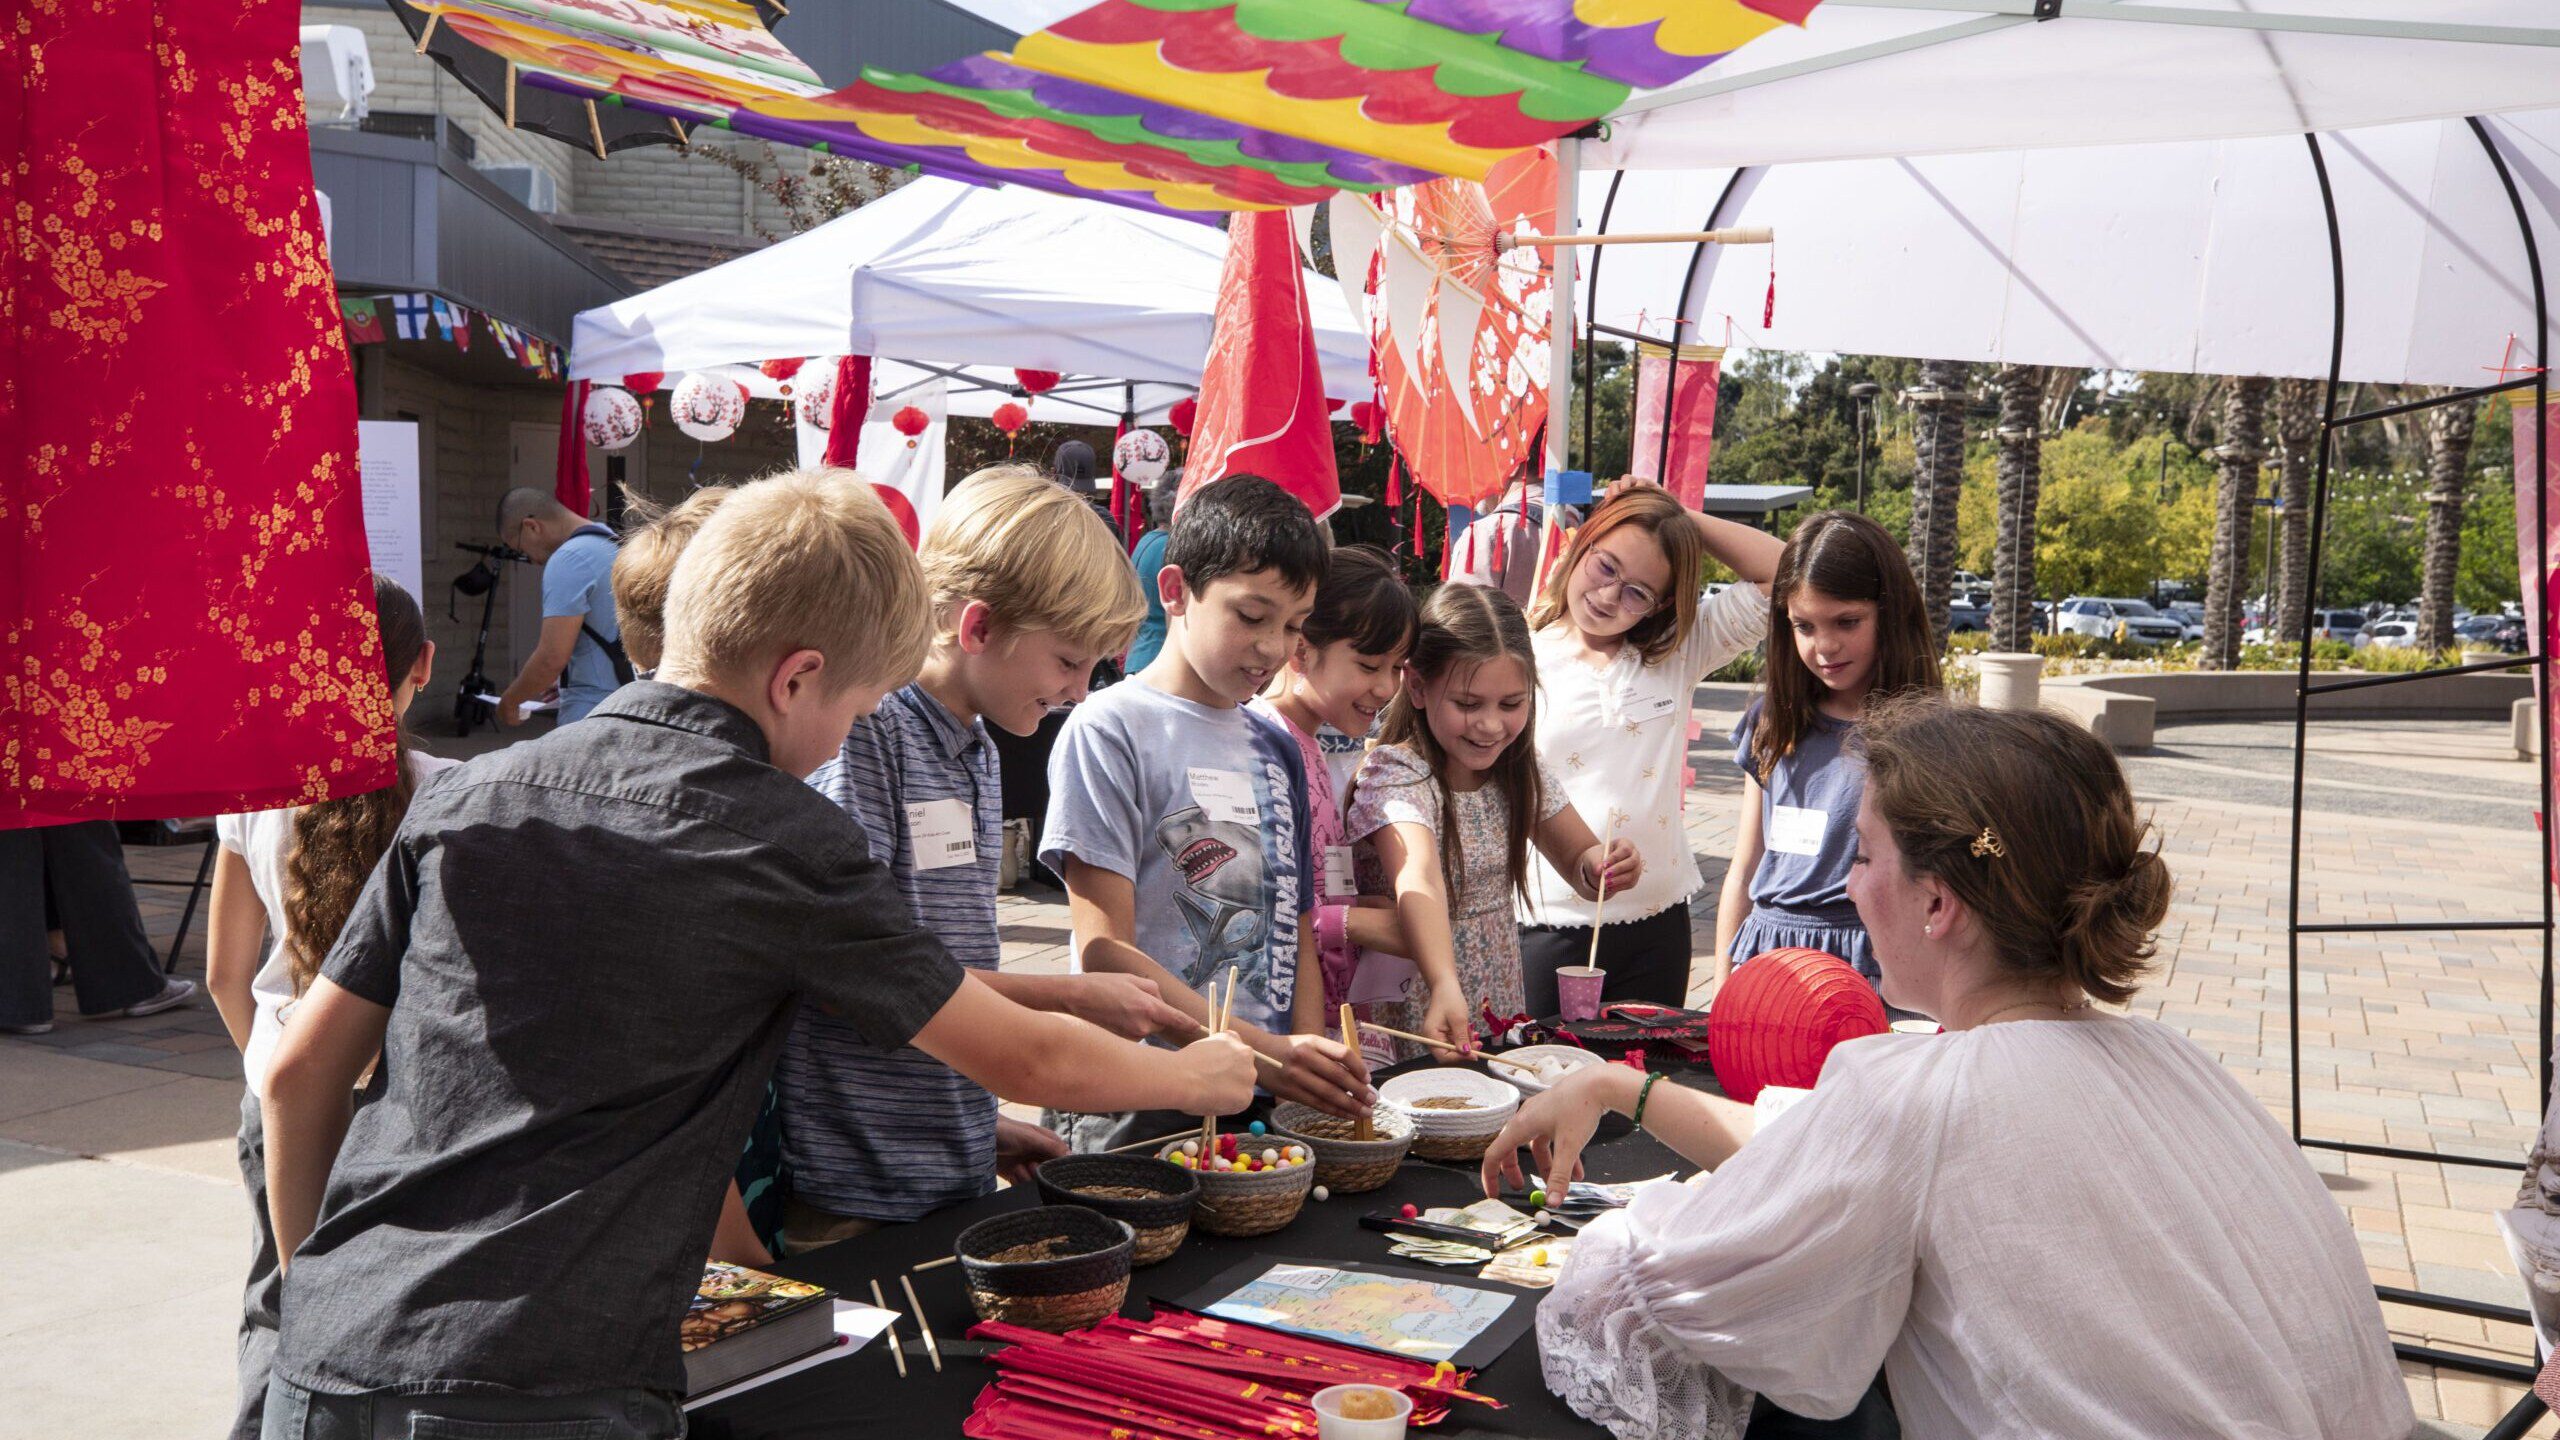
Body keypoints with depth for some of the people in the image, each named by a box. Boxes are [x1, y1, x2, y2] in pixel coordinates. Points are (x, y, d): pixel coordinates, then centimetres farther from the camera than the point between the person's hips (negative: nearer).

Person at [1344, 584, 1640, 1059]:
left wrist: (1601, 865, -10)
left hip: (1501, 1021, 4)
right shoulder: (1394, 775, -15)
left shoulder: (1519, 771, 3)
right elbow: (1418, 881, -32)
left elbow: (1578, 862, 15)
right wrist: (1445, 985, -49)